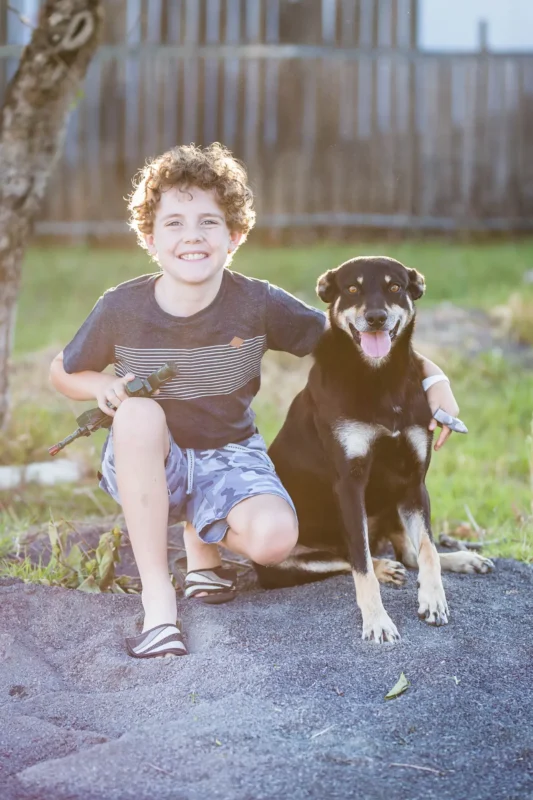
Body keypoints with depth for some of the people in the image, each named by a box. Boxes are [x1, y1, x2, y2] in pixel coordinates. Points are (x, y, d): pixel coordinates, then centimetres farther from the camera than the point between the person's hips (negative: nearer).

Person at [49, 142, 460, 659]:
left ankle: (201, 537, 11)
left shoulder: (259, 305, -15)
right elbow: (62, 372, 2)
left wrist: (433, 377, -19)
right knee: (139, 411, -36)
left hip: (228, 457, 0)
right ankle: (156, 597, -28)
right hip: (146, 461, 0)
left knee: (273, 539, -30)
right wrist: (102, 387, -21)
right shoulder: (121, 310, -14)